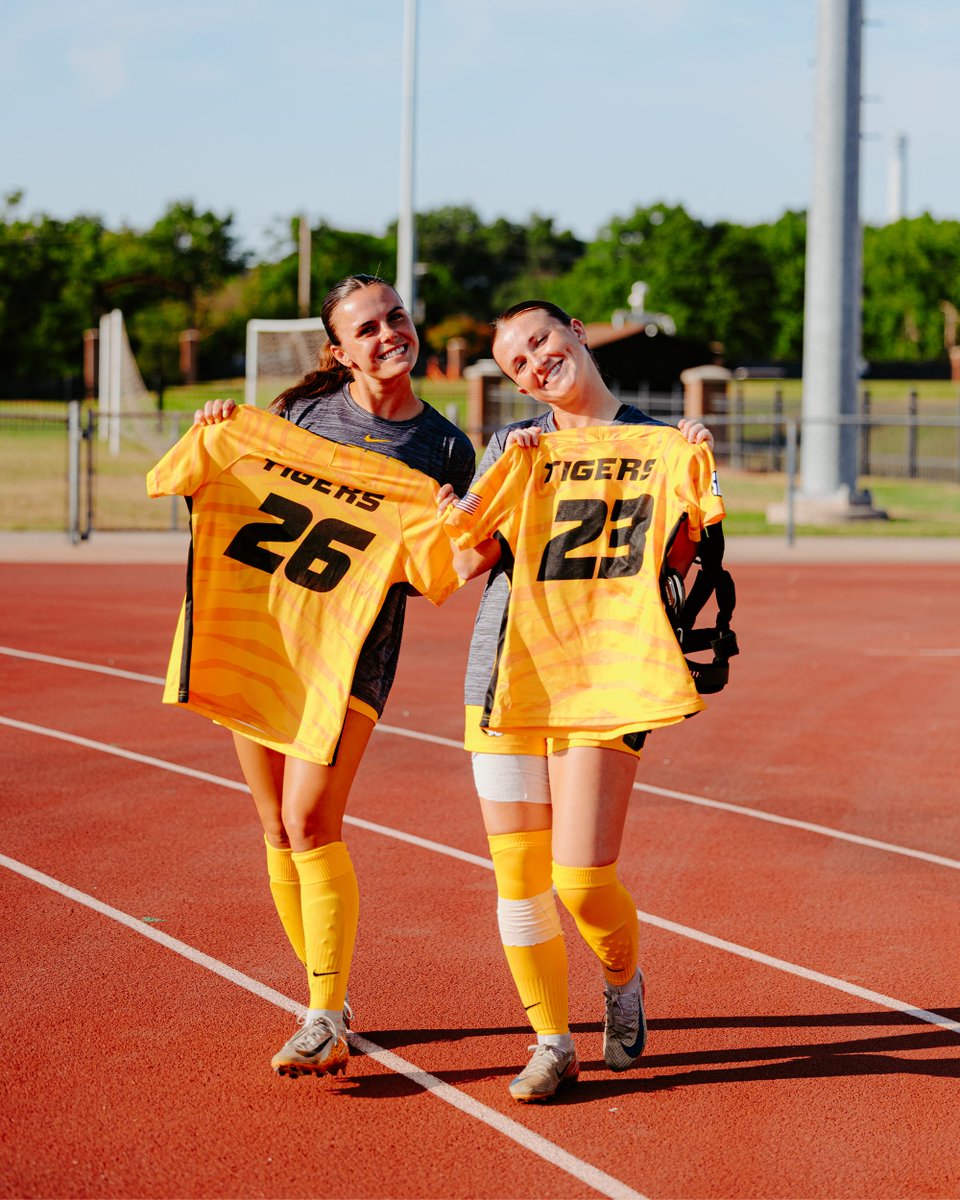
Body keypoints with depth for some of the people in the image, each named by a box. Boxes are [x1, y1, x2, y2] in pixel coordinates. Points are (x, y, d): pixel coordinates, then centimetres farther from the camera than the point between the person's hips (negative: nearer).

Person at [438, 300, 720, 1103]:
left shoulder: (655, 441, 5)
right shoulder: (514, 445, 13)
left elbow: (681, 557, -5)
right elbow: (471, 562, 4)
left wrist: (695, 472, -18)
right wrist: (504, 478, -8)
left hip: (603, 677, -3)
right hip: (506, 668, 3)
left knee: (582, 880, -10)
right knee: (517, 872, 1)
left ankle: (624, 982, 22)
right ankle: (552, 1043, 15)